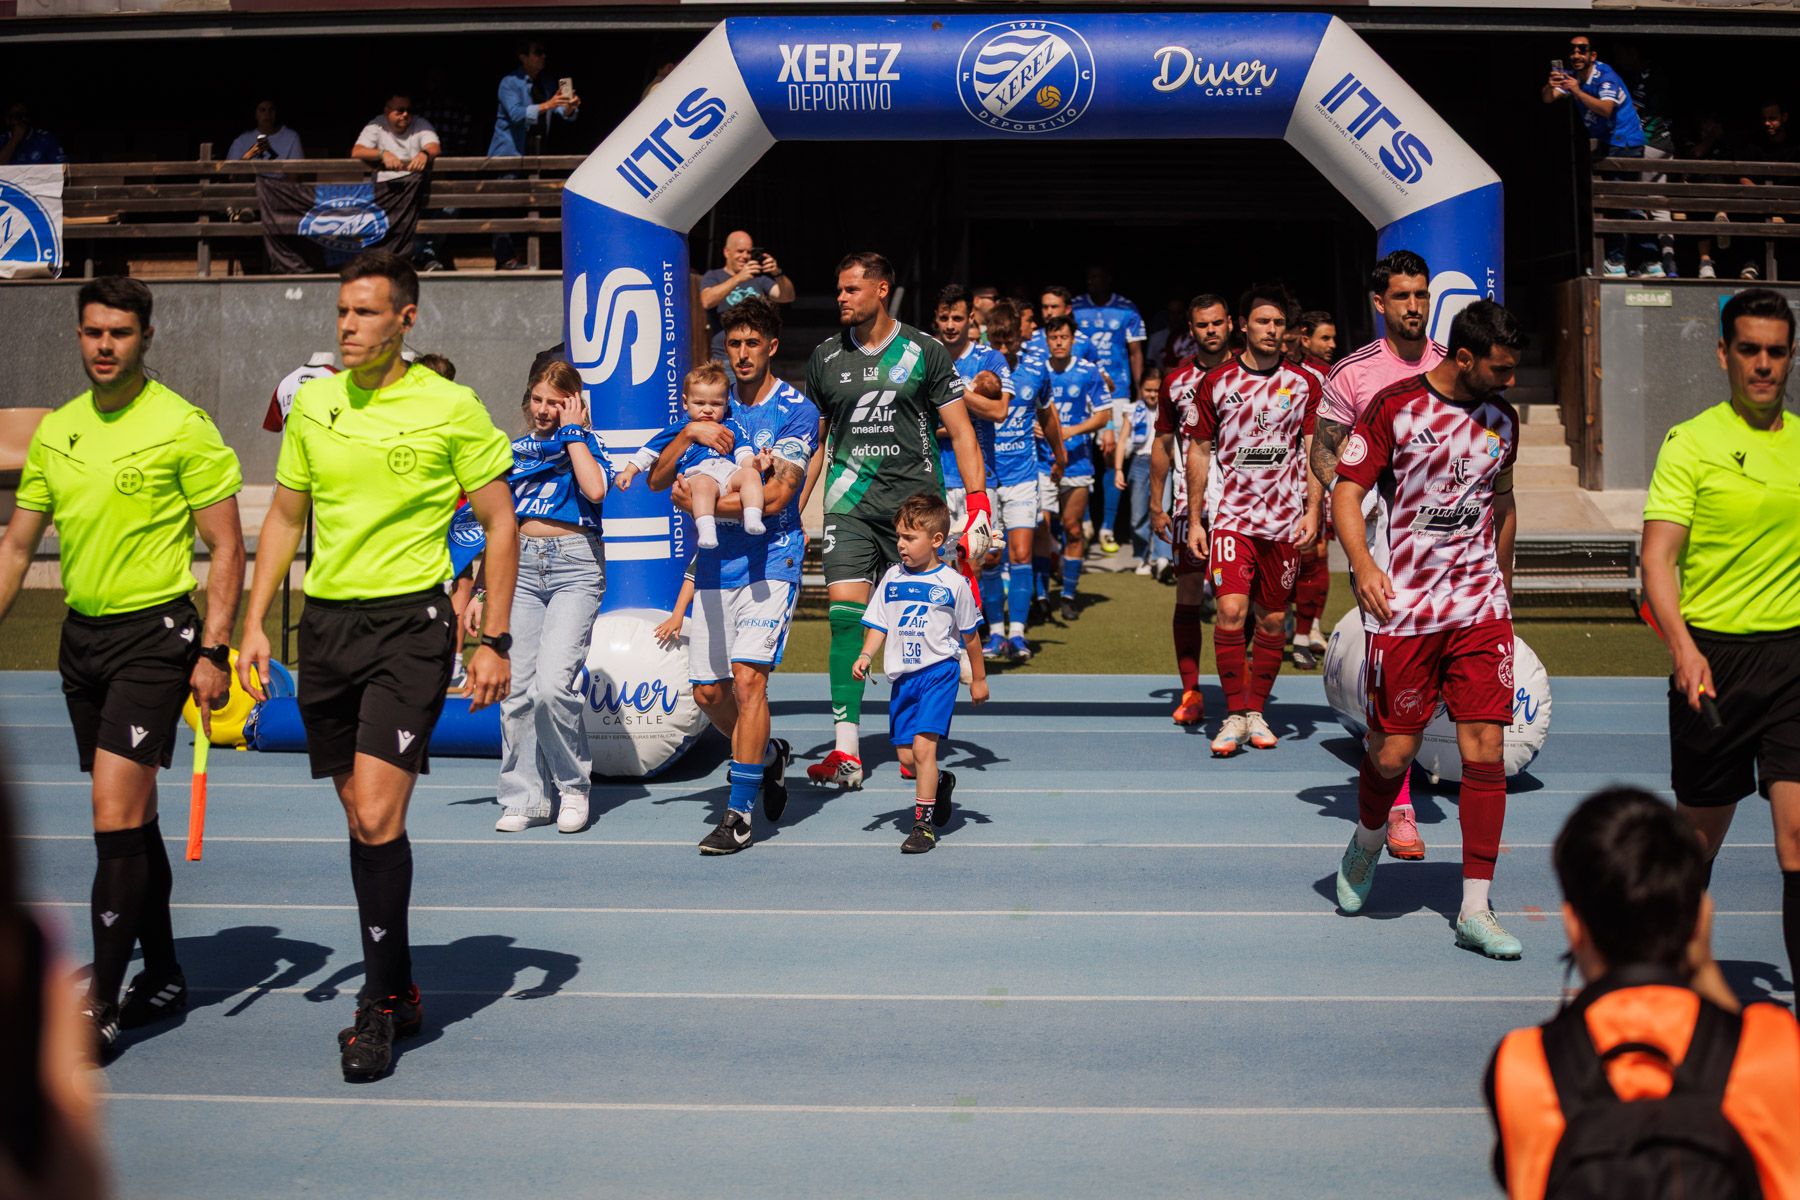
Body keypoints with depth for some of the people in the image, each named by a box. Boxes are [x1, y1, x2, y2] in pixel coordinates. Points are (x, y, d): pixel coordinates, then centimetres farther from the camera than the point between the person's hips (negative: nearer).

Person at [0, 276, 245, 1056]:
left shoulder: (182, 427, -8)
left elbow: (226, 547, -7)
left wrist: (214, 650, -14)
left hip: (155, 633, -6)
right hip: (82, 635, 6)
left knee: (116, 814, -13)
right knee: (131, 819, 14)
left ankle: (100, 1006, -9)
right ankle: (162, 979, 26)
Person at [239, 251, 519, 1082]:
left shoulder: (451, 408, -4)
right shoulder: (313, 405, 9)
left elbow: (501, 524, 0)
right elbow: (284, 520, 17)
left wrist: (494, 641, -5)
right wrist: (254, 626, 10)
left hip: (410, 621, -5)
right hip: (326, 622, 5)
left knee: (377, 818, -14)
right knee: (361, 819, 10)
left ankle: (379, 1008, -3)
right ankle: (398, 989, 24)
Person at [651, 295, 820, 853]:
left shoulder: (796, 411, -6)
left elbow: (775, 496, -17)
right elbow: (657, 478, 7)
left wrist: (700, 503, -11)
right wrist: (689, 433, -11)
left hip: (769, 564, -6)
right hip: (713, 566, 6)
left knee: (748, 678, -17)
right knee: (708, 691, 8)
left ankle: (739, 813, -11)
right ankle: (768, 754, 37)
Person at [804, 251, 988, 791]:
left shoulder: (925, 352, 1)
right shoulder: (825, 357, 9)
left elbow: (960, 430, 1)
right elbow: (812, 437, 18)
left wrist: (978, 501, -7)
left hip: (916, 498, -1)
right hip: (849, 500, 2)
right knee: (846, 613, -12)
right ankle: (846, 751, -13)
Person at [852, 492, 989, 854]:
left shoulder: (952, 583, -4)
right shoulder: (892, 579, 6)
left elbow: (970, 634, 7)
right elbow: (878, 625, 9)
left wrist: (978, 678, 13)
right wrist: (866, 655, -10)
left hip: (938, 672, -5)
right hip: (902, 676, 5)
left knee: (923, 745, -17)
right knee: (906, 756, 5)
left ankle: (924, 824, -9)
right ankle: (941, 782, 37)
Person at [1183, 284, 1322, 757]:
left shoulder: (1304, 384, 6)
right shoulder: (1216, 382, 3)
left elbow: (1314, 453, 7)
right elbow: (1199, 452, 8)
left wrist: (1313, 511, -4)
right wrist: (1195, 519, 3)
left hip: (1285, 520, 2)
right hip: (1232, 516, -1)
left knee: (1273, 620, 6)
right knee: (1231, 610, -16)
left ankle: (1257, 712, 20)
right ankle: (1235, 714, -7)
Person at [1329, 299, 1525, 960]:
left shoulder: (1502, 419, 10)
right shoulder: (1394, 408, -6)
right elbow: (1346, 491, -7)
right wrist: (1363, 565, -24)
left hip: (1480, 608, 4)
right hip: (1402, 608, -4)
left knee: (1486, 749, -5)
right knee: (1392, 753, 0)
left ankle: (1475, 911, 2)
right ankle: (1366, 846, 34)